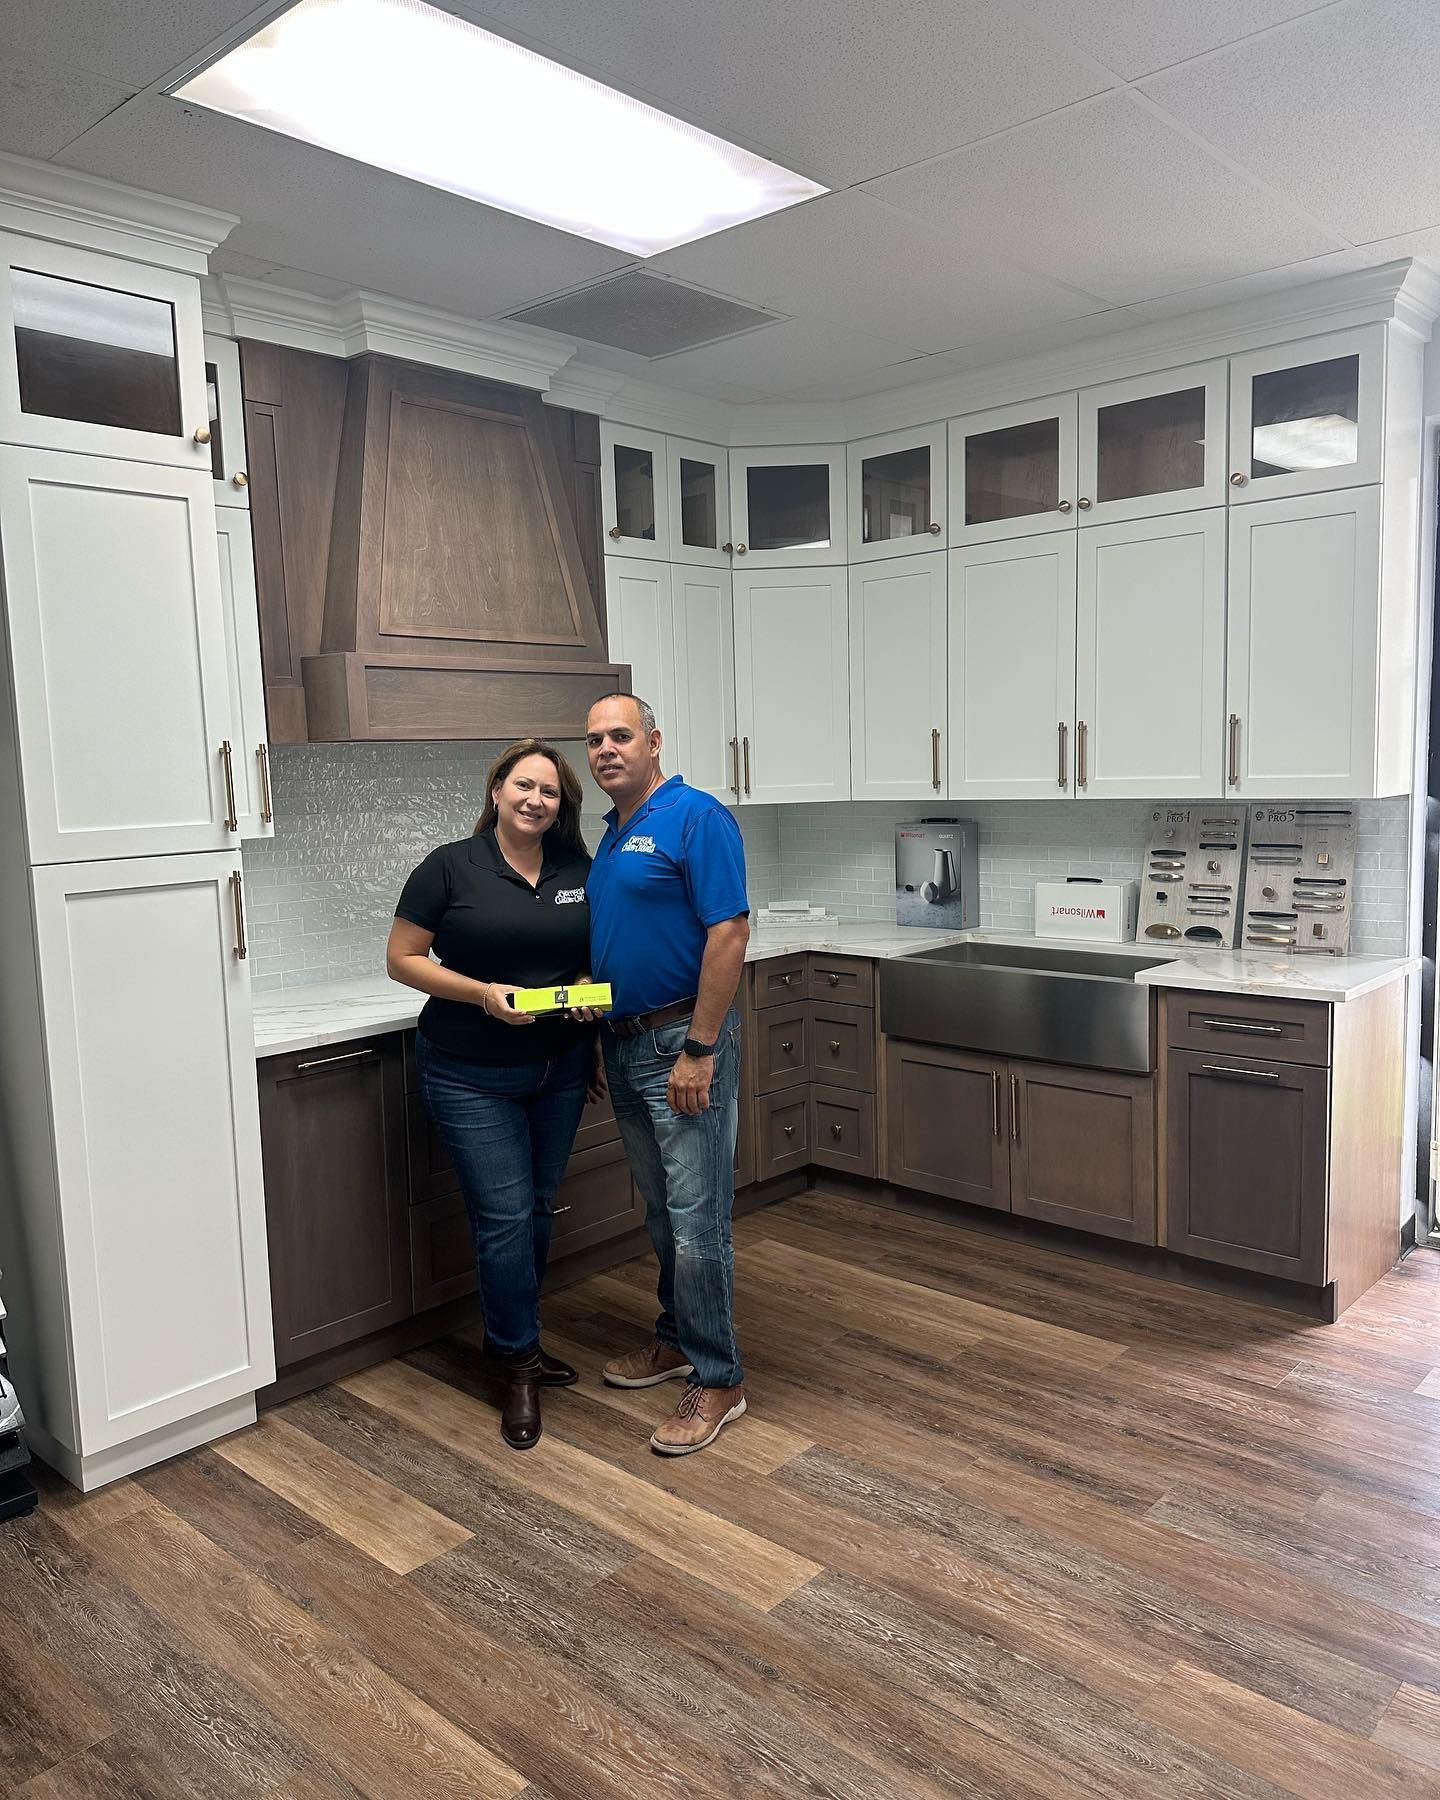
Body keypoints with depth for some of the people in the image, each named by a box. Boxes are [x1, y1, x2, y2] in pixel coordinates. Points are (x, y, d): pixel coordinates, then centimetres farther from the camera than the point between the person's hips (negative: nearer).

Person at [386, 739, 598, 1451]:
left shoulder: (579, 872, 3)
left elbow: (597, 952, 13)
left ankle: (510, 1337, 35)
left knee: (537, 1207, 15)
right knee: (504, 1217, -4)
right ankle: (520, 1367, 14)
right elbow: (402, 959, -7)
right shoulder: (450, 867, -8)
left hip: (559, 1067, 5)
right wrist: (482, 992, -20)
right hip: (471, 1076, -4)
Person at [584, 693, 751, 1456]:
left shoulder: (695, 817, -13)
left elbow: (730, 933, -19)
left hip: (683, 1045, -9)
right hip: (626, 1045, 9)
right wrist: (602, 1033, 16)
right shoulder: (612, 833, 14)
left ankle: (718, 1379, 9)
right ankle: (677, 1338, 34)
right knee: (662, 1212, 19)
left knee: (698, 1219, -3)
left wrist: (699, 1050, -22)